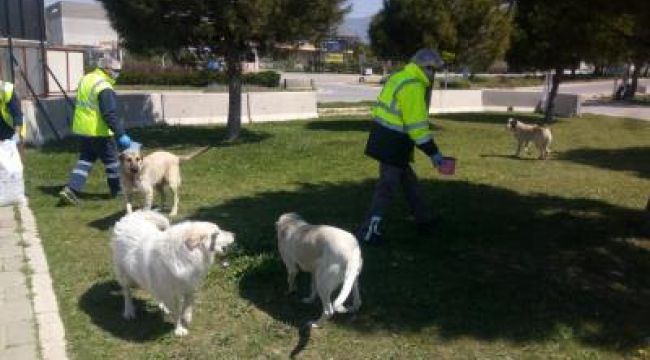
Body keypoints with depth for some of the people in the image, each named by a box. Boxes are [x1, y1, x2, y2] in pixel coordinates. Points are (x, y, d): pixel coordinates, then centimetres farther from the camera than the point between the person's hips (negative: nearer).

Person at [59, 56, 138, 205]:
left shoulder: (85, 79, 9)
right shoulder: (104, 88, -20)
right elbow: (110, 115, -28)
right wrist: (121, 135, -28)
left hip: (83, 129, 8)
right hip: (99, 131, -8)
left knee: (85, 159, 14)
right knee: (111, 160, 9)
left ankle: (71, 189, 2)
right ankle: (117, 190, 23)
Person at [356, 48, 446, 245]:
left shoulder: (398, 77, 11)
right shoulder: (414, 87, -18)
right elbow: (417, 126, -21)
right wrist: (433, 152, -14)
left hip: (384, 138, 10)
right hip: (392, 143, -10)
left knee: (409, 181, 20)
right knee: (387, 187, -1)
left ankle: (424, 221, 33)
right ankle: (368, 231, 4)